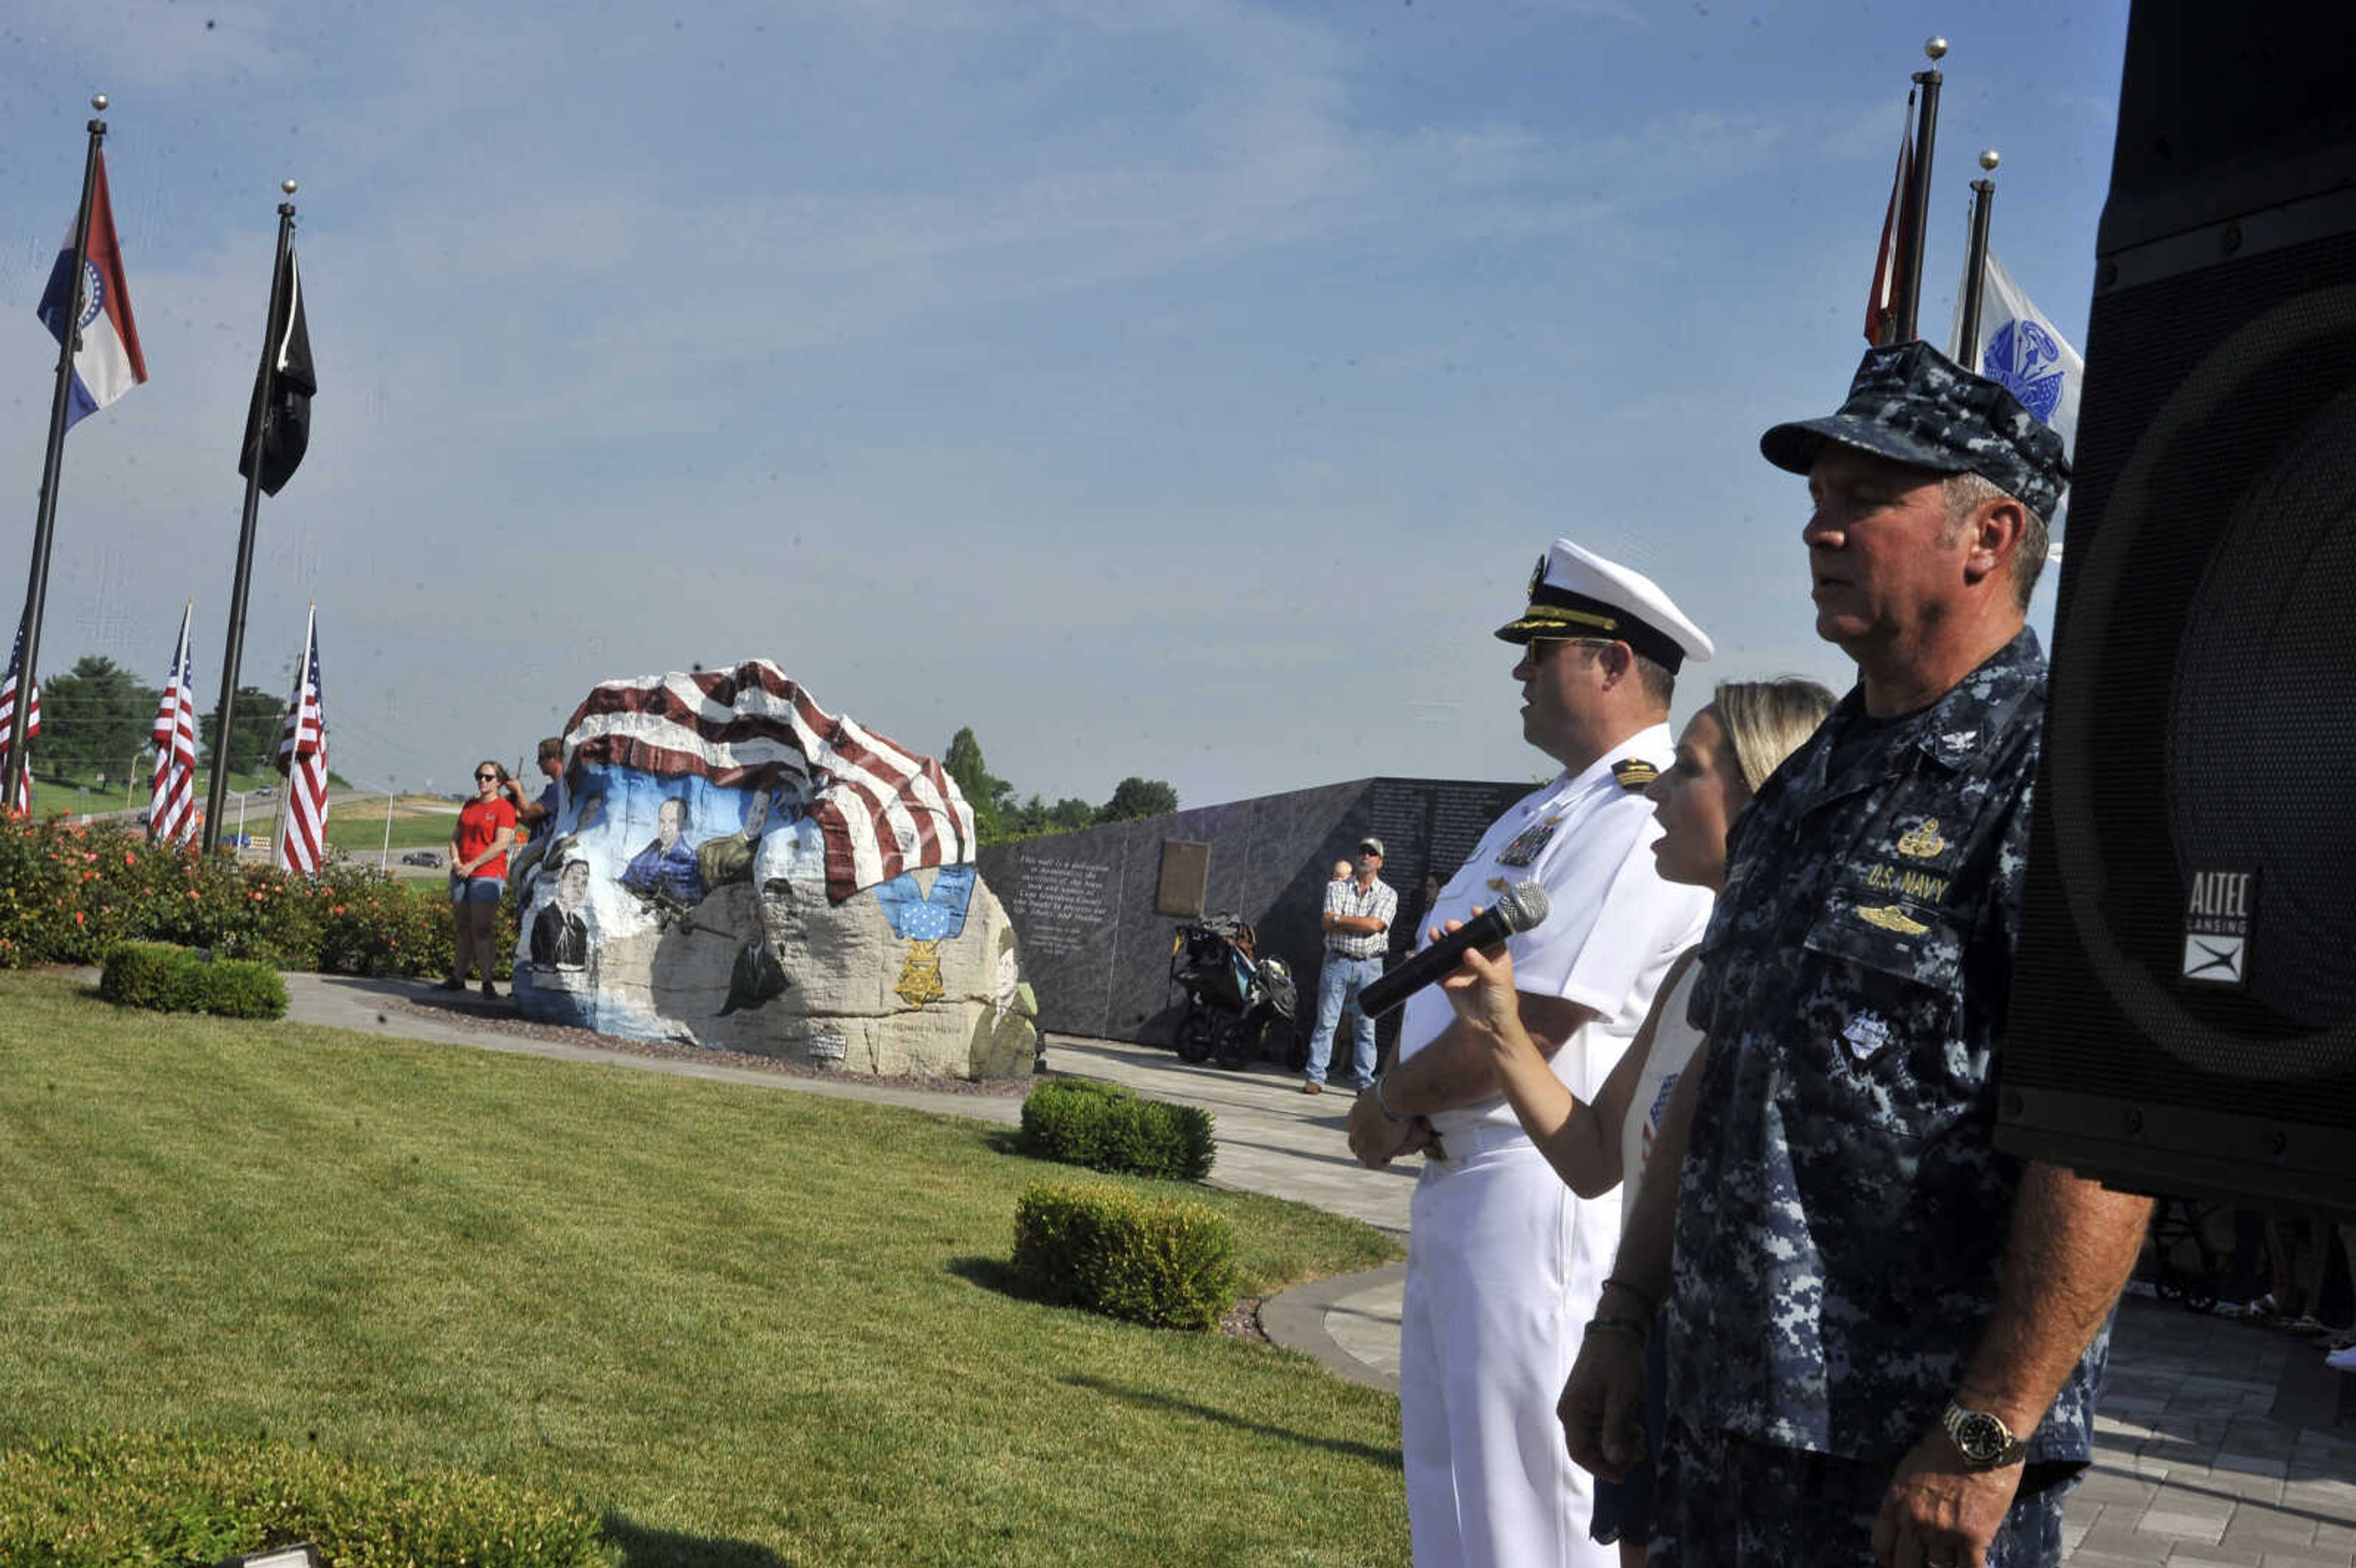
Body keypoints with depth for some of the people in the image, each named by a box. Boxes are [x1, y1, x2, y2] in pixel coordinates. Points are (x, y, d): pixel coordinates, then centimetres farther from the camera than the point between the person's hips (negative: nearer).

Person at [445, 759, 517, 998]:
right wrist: (455, 860, -1)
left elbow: (501, 844, -13)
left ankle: (488, 982, -8)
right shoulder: (469, 806, 17)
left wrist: (472, 865, -15)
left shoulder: (504, 808, -4)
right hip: (462, 874, 7)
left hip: (487, 874, -7)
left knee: (482, 929, -10)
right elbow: (456, 836, 19)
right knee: (461, 928, 8)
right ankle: (458, 978, 13)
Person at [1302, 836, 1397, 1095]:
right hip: (1337, 961, 0)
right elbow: (1327, 924, -5)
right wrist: (1361, 924, -10)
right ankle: (1315, 1078, -2)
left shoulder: (1388, 894, 6)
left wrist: (1340, 920, -6)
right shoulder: (1336, 888, 9)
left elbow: (1375, 925, -11)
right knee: (1326, 1022, -3)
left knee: (1365, 1027, 3)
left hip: (1370, 965, 0)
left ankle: (1364, 1082, 8)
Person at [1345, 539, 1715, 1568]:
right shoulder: (1548, 810, 16)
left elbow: (1527, 1027, -22)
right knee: (1444, 1472, 19)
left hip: (1535, 1195, -10)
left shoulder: (1637, 818, -18)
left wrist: (1392, 1102, -7)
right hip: (1460, 1176, 10)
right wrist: (1403, 1106, 1)